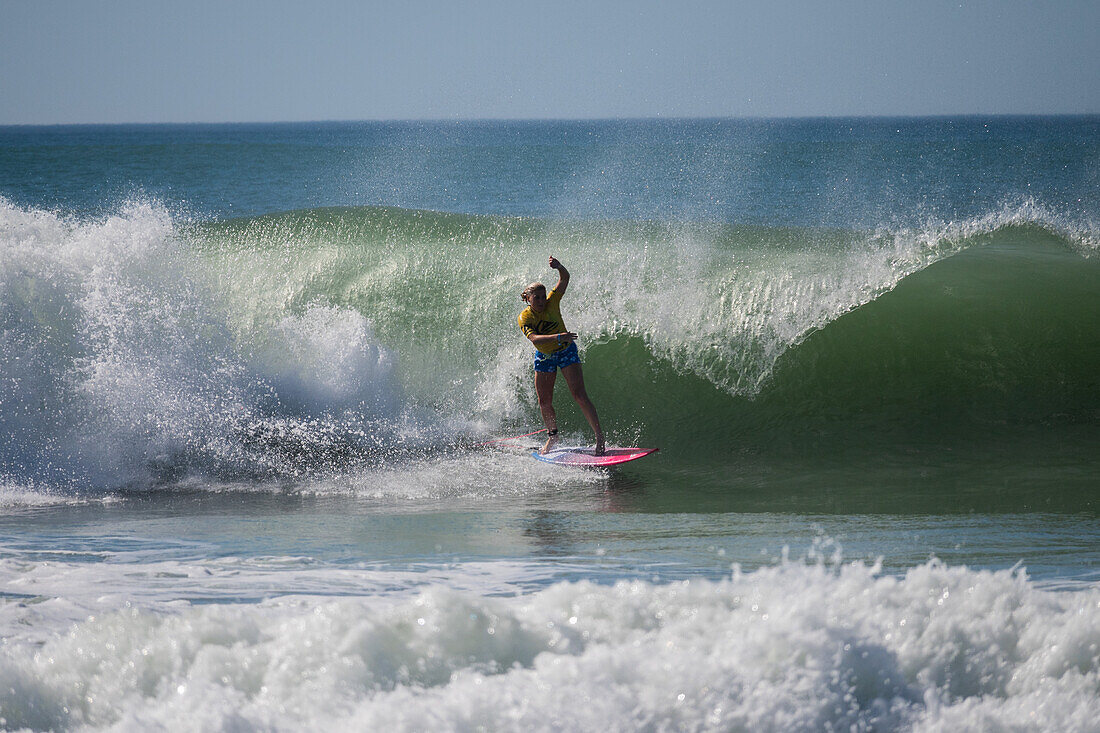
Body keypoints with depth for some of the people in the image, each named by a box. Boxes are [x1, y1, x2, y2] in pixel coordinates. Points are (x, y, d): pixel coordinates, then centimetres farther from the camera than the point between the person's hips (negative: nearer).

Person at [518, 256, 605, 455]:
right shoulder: (524, 318, -19)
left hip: (566, 351, -2)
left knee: (579, 396, -13)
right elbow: (534, 338, -36)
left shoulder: (551, 302, -18)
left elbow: (565, 278, -28)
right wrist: (558, 337, -51)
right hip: (544, 357, 2)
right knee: (544, 403, 5)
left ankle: (599, 437, -12)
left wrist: (559, 267, -50)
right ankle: (552, 435, 30)